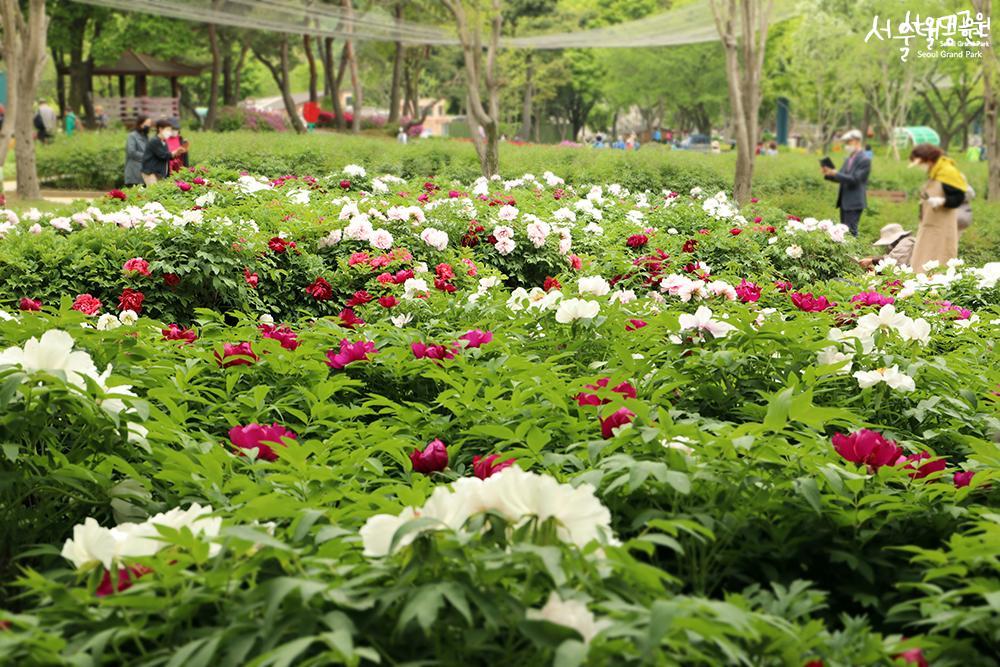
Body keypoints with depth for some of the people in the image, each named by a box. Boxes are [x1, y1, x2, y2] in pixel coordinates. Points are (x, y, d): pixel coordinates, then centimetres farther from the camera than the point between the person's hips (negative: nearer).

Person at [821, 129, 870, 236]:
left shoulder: (864, 160, -12)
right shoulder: (849, 159, 14)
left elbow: (854, 179, -20)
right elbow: (840, 178, 15)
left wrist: (835, 174, -23)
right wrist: (828, 174, -5)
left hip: (854, 203, -9)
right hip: (844, 201, 9)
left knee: (850, 231, -11)